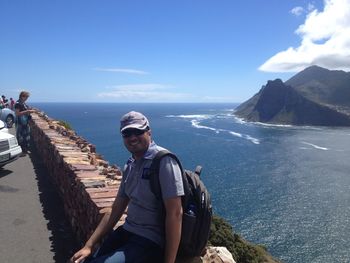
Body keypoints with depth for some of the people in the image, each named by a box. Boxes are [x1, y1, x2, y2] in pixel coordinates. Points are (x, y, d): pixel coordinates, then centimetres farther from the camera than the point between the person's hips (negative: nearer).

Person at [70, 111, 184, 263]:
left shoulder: (163, 161, -18)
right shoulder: (130, 165, 7)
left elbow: (175, 214, -19)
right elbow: (115, 211, 10)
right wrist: (89, 246, 5)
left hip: (150, 242, -7)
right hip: (126, 232, 7)